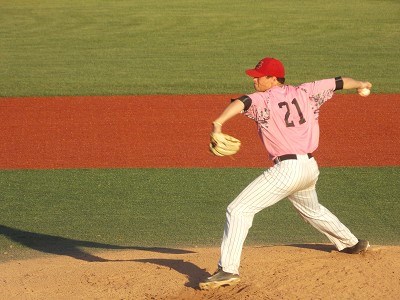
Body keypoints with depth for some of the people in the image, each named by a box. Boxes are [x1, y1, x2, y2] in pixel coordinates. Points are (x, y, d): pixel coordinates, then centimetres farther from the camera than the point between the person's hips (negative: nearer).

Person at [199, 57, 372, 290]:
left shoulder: (263, 100, -8)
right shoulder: (303, 93, 9)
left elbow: (242, 103, -30)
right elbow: (337, 83, 20)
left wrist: (218, 123, -46)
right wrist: (360, 84, 39)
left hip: (287, 169, -8)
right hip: (311, 168, 8)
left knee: (239, 210, -9)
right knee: (312, 210, 37)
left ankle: (228, 270, -18)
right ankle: (352, 243, 55)